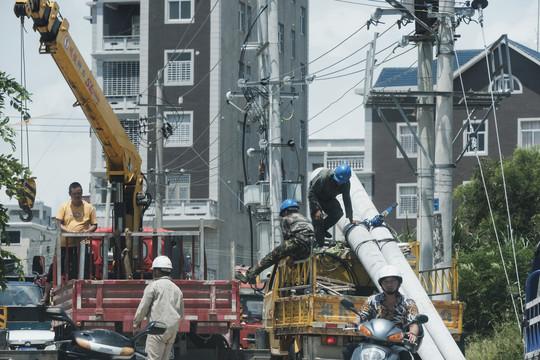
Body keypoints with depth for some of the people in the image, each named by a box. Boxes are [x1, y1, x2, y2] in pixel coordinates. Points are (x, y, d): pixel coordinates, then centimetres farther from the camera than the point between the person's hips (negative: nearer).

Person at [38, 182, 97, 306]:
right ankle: (45, 297, 9)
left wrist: (87, 231, -13)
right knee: (54, 269, 0)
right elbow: (58, 224, -1)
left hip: (79, 245, -1)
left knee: (74, 273, -1)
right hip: (63, 244, 1)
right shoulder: (64, 207, 5)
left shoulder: (89, 208, 5)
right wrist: (71, 231, -17)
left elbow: (94, 225, 9)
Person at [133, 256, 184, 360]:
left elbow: (143, 306, -3)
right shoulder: (177, 289, 19)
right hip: (173, 330, 7)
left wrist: (136, 323, 7)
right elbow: (181, 313, 22)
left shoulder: (153, 286, -1)